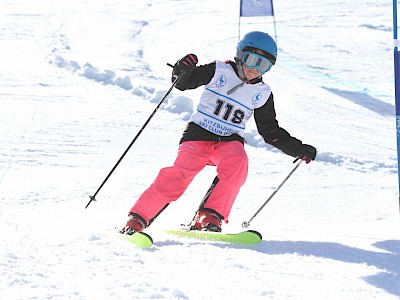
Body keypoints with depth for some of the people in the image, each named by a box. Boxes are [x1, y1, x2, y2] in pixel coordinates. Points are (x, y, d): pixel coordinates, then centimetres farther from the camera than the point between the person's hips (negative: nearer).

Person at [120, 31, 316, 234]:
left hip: (230, 141, 3)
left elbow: (271, 132, 18)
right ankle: (137, 219, -18)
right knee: (179, 175, -25)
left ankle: (209, 217, -31)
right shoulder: (219, 71, 1)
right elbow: (181, 83, -1)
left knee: (238, 162, -33)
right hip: (199, 133, -2)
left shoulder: (262, 94, 10)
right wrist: (182, 70, -23)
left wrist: (298, 149, 10)